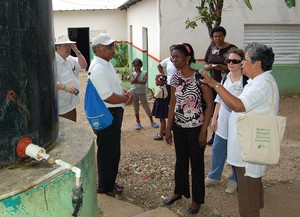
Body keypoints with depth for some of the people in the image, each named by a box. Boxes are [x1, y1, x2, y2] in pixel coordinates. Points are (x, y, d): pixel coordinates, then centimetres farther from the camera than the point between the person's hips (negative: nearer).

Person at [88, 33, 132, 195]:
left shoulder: (105, 64, 12)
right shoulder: (99, 68, -22)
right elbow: (107, 96, -28)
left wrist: (126, 92, 1)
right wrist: (126, 98, -12)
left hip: (113, 114, 11)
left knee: (112, 151, 21)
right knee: (108, 152, 3)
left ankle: (109, 182, 36)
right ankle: (106, 187, 20)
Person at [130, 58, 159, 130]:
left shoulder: (145, 73, -2)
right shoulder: (132, 74, 2)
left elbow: (144, 81, -18)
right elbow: (132, 81, -17)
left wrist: (136, 81, -13)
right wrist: (138, 74, -11)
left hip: (142, 93, -1)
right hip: (134, 93, 2)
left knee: (147, 107, 2)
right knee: (136, 108, 10)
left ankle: (152, 121, 13)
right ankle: (138, 122, 21)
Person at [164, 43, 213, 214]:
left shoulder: (200, 77, -17)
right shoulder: (175, 77, 1)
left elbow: (210, 105, -14)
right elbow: (173, 104, 7)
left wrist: (203, 131, -15)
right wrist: (168, 128, 7)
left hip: (196, 128, -5)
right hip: (179, 127, 5)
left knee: (196, 163, 9)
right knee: (180, 160, 19)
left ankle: (197, 199, 26)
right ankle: (179, 191, 39)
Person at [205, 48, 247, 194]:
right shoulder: (225, 80, 6)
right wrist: (214, 119, 11)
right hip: (222, 123, 5)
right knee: (217, 150, 15)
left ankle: (235, 180, 31)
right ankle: (214, 176, 35)